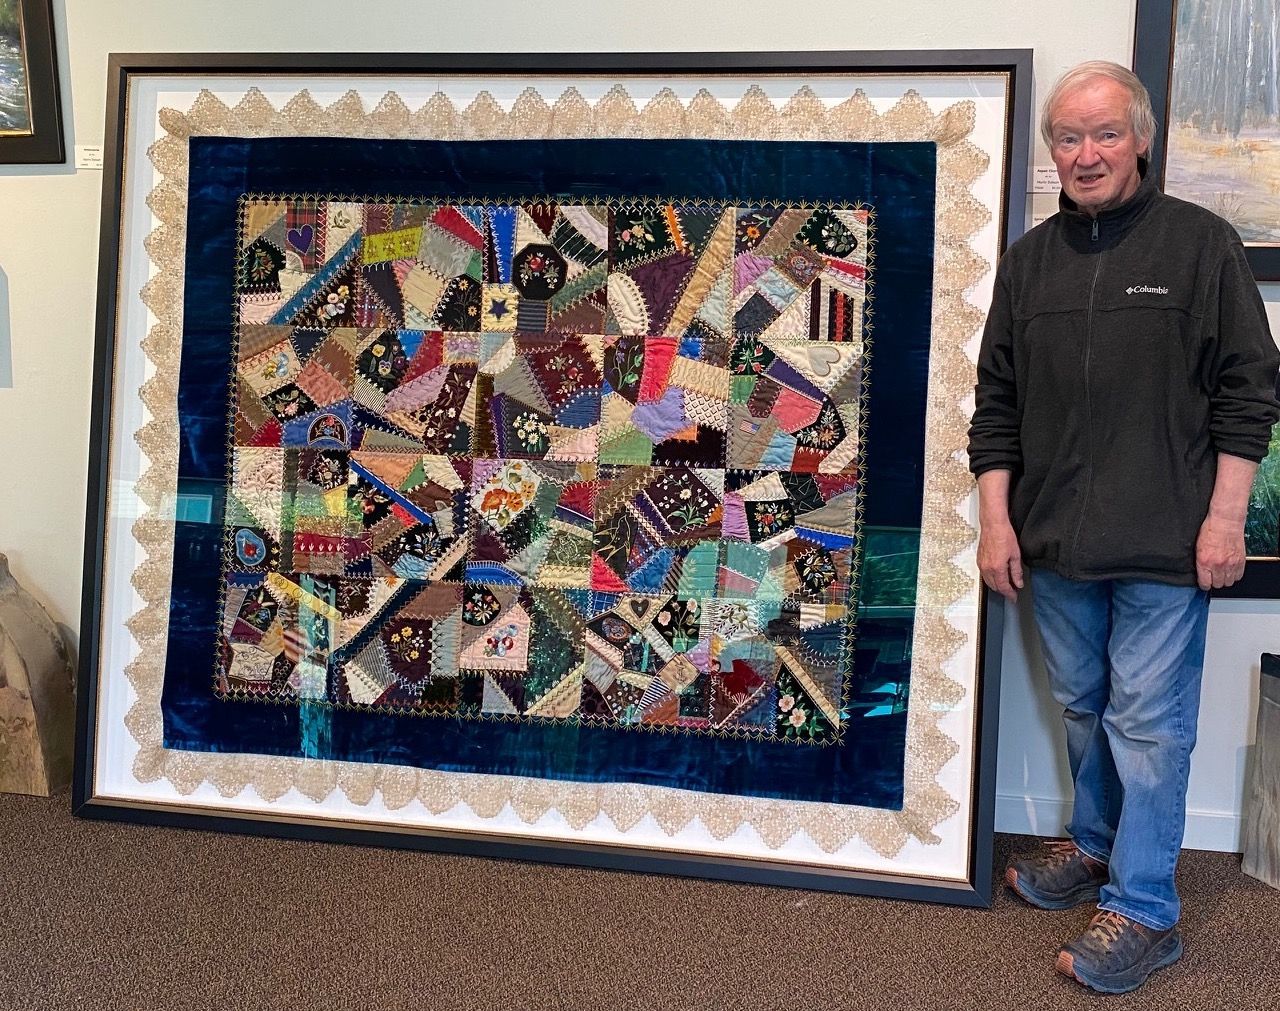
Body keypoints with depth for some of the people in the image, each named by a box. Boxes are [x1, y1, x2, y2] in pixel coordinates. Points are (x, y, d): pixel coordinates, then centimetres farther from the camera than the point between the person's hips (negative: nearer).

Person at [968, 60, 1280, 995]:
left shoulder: (1202, 243, -2)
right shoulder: (1029, 261, 9)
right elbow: (997, 402, 8)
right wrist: (996, 520, 3)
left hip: (1164, 546, -4)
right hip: (1056, 542, 4)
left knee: (1147, 724, 1)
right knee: (1083, 708, 17)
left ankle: (1143, 911, 14)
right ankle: (1097, 846, 38)